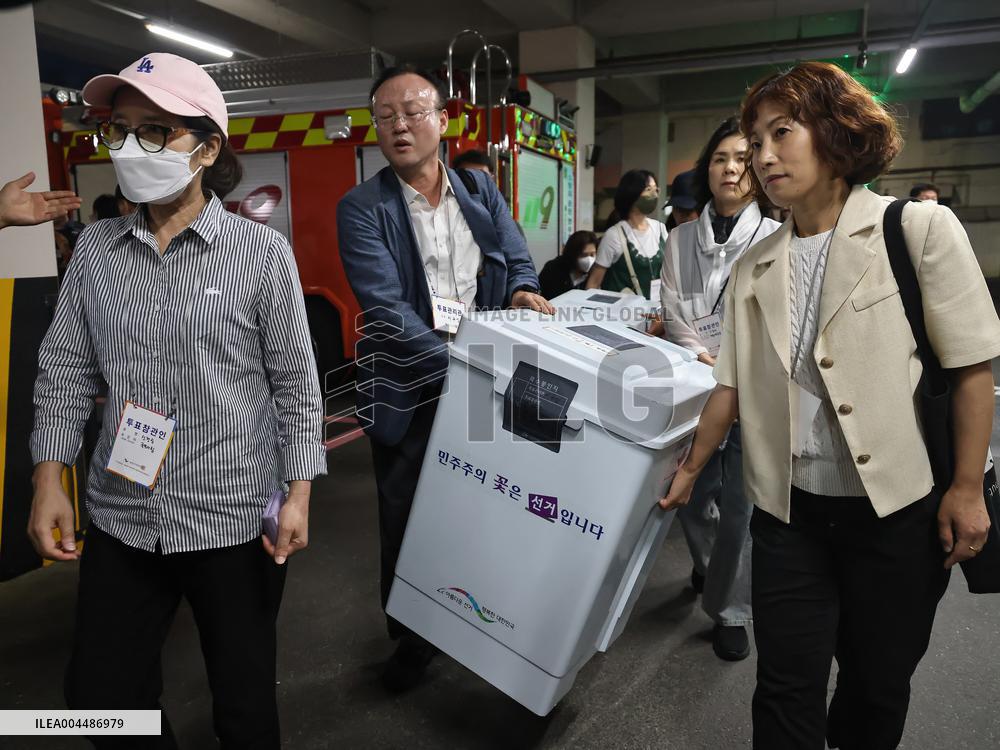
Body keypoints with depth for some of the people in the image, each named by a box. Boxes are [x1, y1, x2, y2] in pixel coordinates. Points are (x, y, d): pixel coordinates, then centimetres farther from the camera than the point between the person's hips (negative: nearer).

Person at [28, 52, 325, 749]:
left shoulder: (262, 252, -8)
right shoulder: (95, 249, 2)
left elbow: (296, 383, -6)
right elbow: (65, 371, 8)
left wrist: (299, 495, -8)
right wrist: (49, 480, 3)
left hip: (235, 517, -3)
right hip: (121, 516, 4)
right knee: (100, 693, 17)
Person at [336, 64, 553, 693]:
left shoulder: (481, 189, 7)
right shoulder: (361, 209, -8)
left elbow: (518, 260, 6)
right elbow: (386, 309, -19)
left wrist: (522, 290, -19)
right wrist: (456, 366, -29)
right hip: (411, 393, -2)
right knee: (406, 523, 12)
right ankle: (412, 639, 35)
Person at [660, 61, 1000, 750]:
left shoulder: (921, 229, -5)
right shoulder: (753, 270, 5)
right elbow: (733, 386, 9)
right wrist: (689, 472, 11)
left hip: (899, 505, -2)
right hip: (790, 510, 2)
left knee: (879, 682, 16)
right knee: (786, 691, 6)